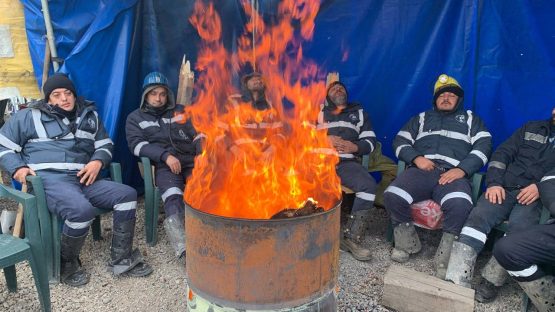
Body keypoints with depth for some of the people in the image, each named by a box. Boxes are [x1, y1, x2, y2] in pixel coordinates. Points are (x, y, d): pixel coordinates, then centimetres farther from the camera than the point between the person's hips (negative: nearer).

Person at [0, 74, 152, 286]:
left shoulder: (89, 115, 20)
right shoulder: (29, 116, 10)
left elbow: (105, 145, 23)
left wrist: (98, 162, 0)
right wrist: (18, 168, -7)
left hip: (82, 179, 5)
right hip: (48, 179, -5)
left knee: (127, 195, -14)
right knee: (82, 210, -36)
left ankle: (122, 259, -5)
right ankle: (67, 264, -7)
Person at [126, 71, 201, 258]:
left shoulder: (181, 111, 26)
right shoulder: (135, 118, 20)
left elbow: (197, 134, 20)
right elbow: (137, 145, 4)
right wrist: (166, 156, -11)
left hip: (191, 161, 3)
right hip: (164, 165, -2)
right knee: (173, 199, -35)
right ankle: (183, 249, -52)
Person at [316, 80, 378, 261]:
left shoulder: (359, 112, 27)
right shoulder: (318, 111, 25)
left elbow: (371, 141, 16)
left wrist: (355, 147, -5)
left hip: (347, 162, 1)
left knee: (368, 184, -30)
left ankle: (352, 238, -26)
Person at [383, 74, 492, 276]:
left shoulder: (471, 119, 27)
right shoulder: (422, 118, 31)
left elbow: (483, 146, 10)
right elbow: (400, 141, 19)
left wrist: (462, 169, -9)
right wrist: (416, 158, -3)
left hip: (453, 173, -1)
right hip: (421, 170, 2)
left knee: (460, 204, -37)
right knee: (392, 196, -29)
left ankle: (445, 257, -18)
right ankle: (407, 242, -5)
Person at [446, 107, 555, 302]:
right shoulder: (532, 128, 24)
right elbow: (502, 153, 14)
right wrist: (494, 183, -2)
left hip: (536, 197, -2)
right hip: (505, 189, 2)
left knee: (519, 228, -35)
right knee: (478, 217, -27)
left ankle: (490, 282, -28)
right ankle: (456, 282, -37)